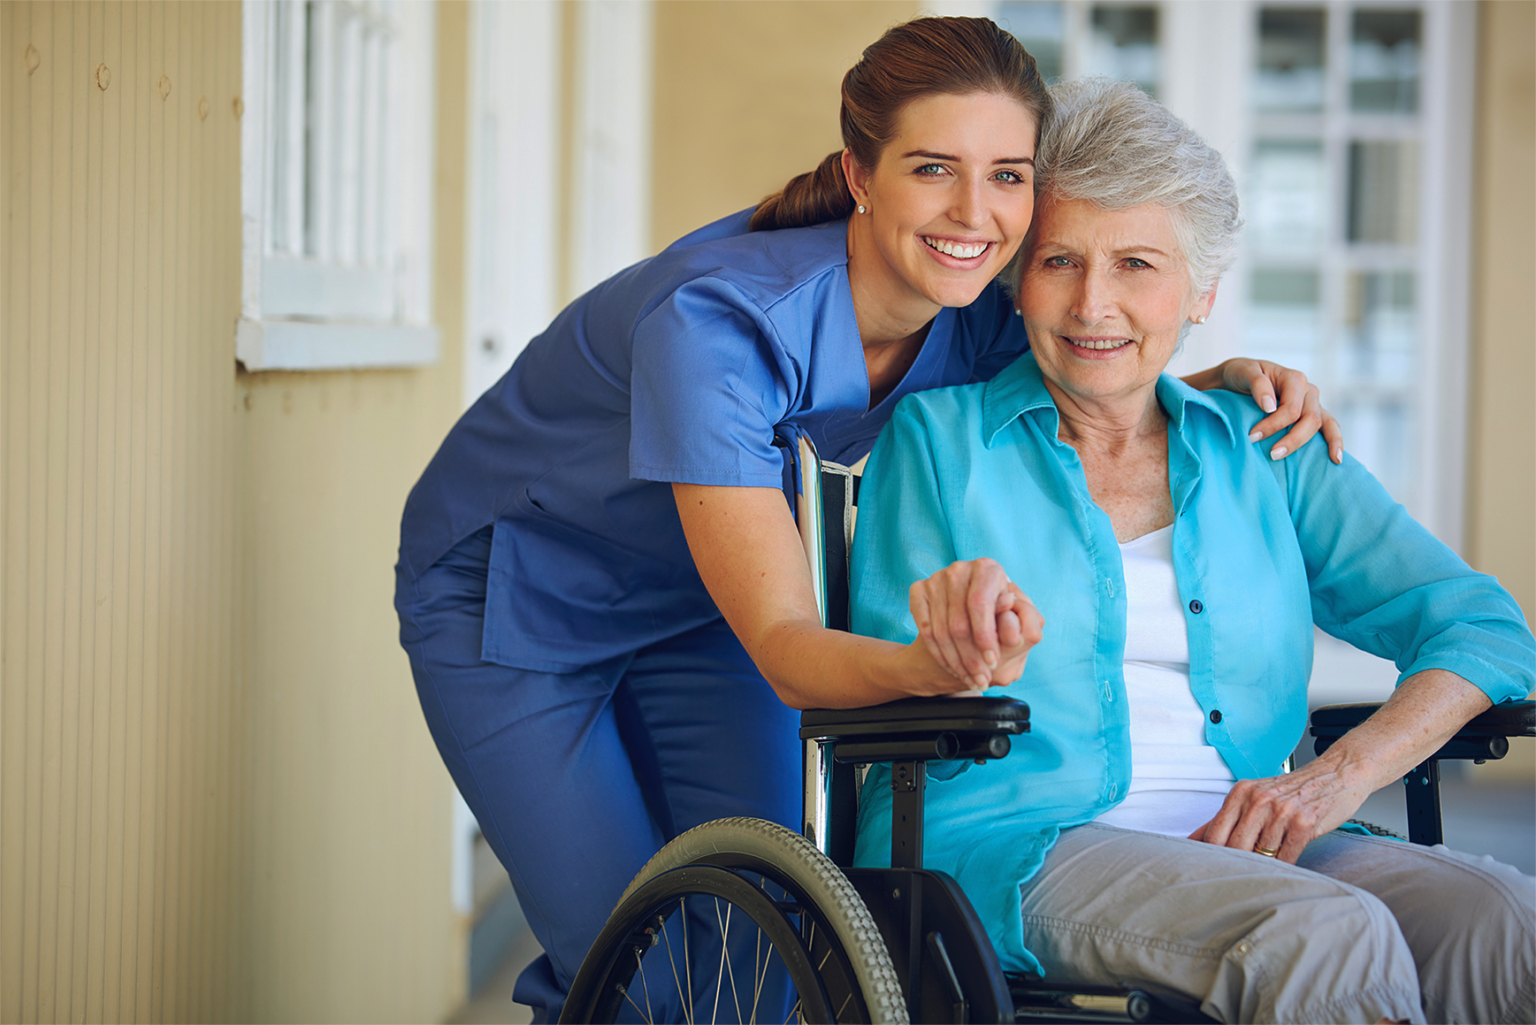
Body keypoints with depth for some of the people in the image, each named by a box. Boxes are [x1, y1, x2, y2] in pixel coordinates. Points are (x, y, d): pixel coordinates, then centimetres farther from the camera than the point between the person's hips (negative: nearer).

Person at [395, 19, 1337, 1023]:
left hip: (690, 605, 6)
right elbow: (785, 649, -40)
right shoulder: (719, 322, -38)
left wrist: (1229, 382, -20)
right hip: (510, 594, -5)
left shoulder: (968, 318, -19)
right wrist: (934, 663, -61)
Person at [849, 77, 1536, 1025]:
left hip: (1246, 843, 4)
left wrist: (1339, 776, -8)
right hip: (1015, 846, -3)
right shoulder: (939, 438, 10)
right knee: (1333, 938, -33)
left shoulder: (1265, 451, 17)